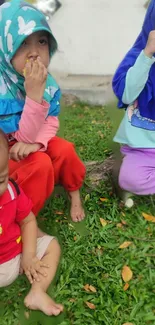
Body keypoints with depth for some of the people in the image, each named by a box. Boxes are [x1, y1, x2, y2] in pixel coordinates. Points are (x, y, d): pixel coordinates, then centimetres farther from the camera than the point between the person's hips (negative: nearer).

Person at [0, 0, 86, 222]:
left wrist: (37, 142, -30)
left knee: (64, 150, -18)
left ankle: (74, 193, 11)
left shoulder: (47, 82, -13)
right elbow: (24, 137, -31)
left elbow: (52, 121, -8)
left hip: (30, 146, 5)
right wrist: (34, 93, -42)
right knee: (40, 163, -29)